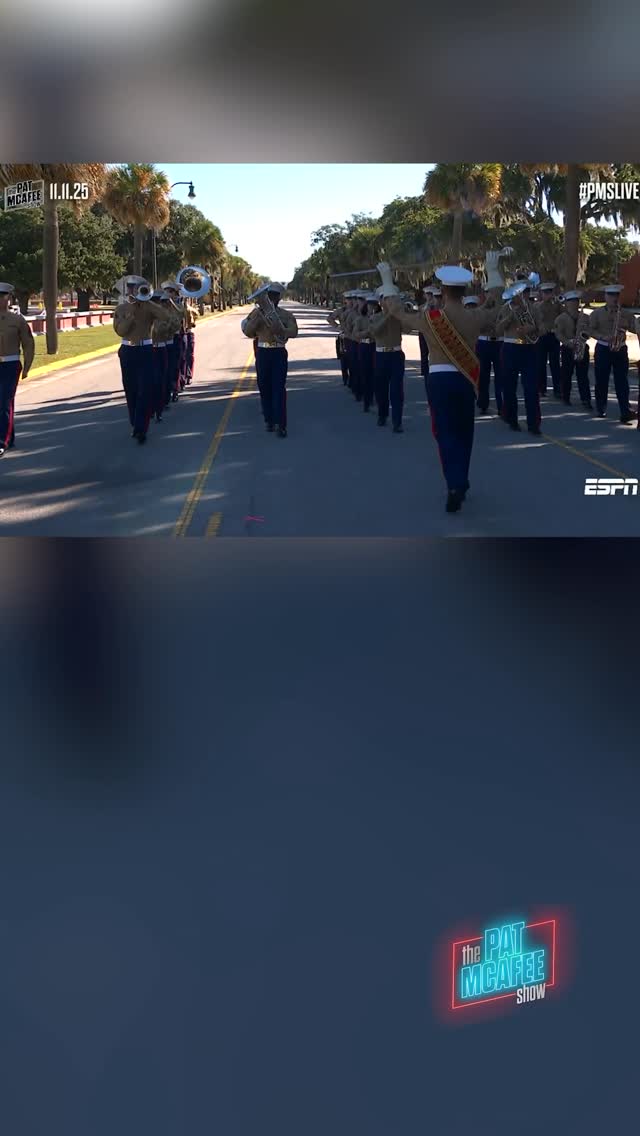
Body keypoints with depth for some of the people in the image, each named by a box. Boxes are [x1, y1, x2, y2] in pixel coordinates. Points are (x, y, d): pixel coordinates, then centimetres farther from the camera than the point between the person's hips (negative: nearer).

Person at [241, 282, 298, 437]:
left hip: (279, 353, -2)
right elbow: (247, 332, -3)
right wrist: (258, 317, -16)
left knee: (279, 388, -7)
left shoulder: (286, 315, 3)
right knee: (265, 388, 7)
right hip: (263, 353, 2)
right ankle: (269, 420, 20)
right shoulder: (258, 312, 6)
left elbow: (294, 331, -12)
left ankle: (281, 424, -8)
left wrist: (279, 330, -30)